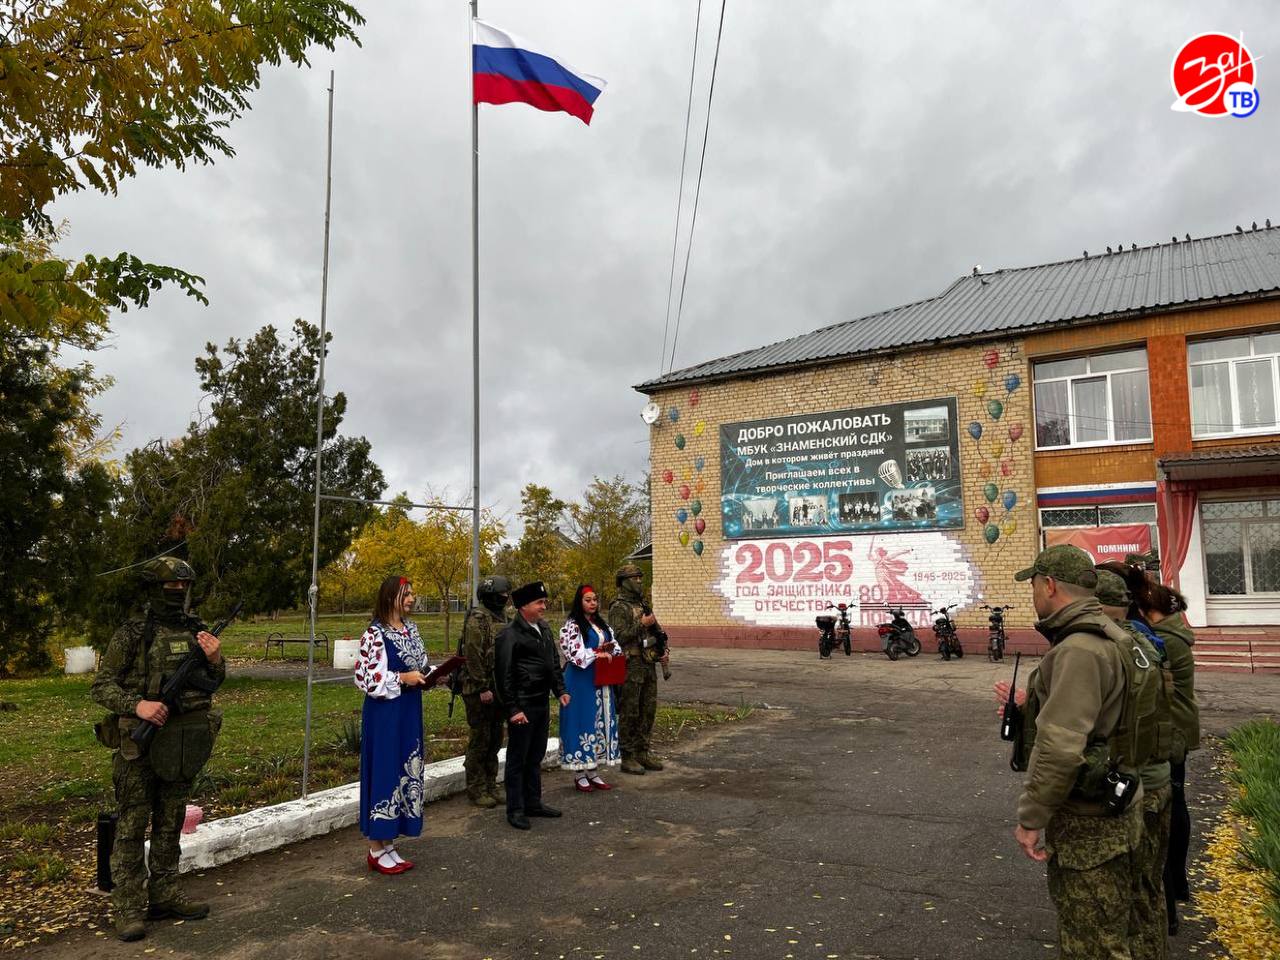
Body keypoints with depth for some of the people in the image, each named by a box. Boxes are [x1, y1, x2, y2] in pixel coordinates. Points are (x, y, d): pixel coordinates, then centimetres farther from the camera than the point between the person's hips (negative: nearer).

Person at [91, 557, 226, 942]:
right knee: (131, 827, 3)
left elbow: (213, 684, 14)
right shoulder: (131, 634, -7)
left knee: (170, 824, 14)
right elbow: (101, 686, -6)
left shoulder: (197, 631, 6)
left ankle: (164, 896, 25)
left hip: (183, 745, 5)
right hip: (140, 742, -5)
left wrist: (214, 660, -7)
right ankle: (127, 908, 12)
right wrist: (137, 705, -21)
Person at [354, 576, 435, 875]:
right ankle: (376, 850, 13)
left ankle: (389, 844, 23)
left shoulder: (411, 629, 9)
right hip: (384, 714, -8)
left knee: (406, 771, 11)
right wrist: (402, 678, -19)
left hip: (409, 713, 8)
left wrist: (428, 676, -2)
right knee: (384, 772, 0)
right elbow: (365, 677, -16)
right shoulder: (375, 633, -14)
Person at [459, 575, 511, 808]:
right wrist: (482, 688, -20)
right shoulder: (477, 618, -14)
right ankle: (476, 790, 10)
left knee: (495, 739, 13)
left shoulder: (501, 617, 13)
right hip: (480, 690, -8)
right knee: (480, 740, -1)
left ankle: (491, 786, 23)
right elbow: (472, 655, -19)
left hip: (499, 690, 8)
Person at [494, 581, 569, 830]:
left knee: (535, 757, 17)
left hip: (542, 704, 8)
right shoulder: (509, 634, -15)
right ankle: (515, 809, 15)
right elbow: (503, 674, -16)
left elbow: (554, 662, 20)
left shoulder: (544, 629, 10)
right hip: (522, 706, -8)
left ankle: (533, 803, 29)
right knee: (517, 759, 4)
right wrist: (513, 709, -17)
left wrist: (560, 690, 11)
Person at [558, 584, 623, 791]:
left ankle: (594, 772, 18)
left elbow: (616, 646, 13)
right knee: (582, 722, -3)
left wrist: (609, 649, -9)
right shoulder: (572, 626, -8)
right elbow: (572, 652, -19)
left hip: (601, 681, 7)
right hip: (581, 681, -7)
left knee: (600, 722, 9)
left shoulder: (602, 625, 13)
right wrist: (597, 653, -22)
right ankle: (580, 775, 6)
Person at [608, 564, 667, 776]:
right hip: (630, 668, -8)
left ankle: (643, 753, 21)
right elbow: (618, 637, -20)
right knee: (628, 713, -1)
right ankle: (626, 757, 8)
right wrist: (641, 624, -21)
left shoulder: (642, 605, 15)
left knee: (648, 711, 12)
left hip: (648, 666, 8)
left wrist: (661, 653, 8)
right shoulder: (618, 607, -10)